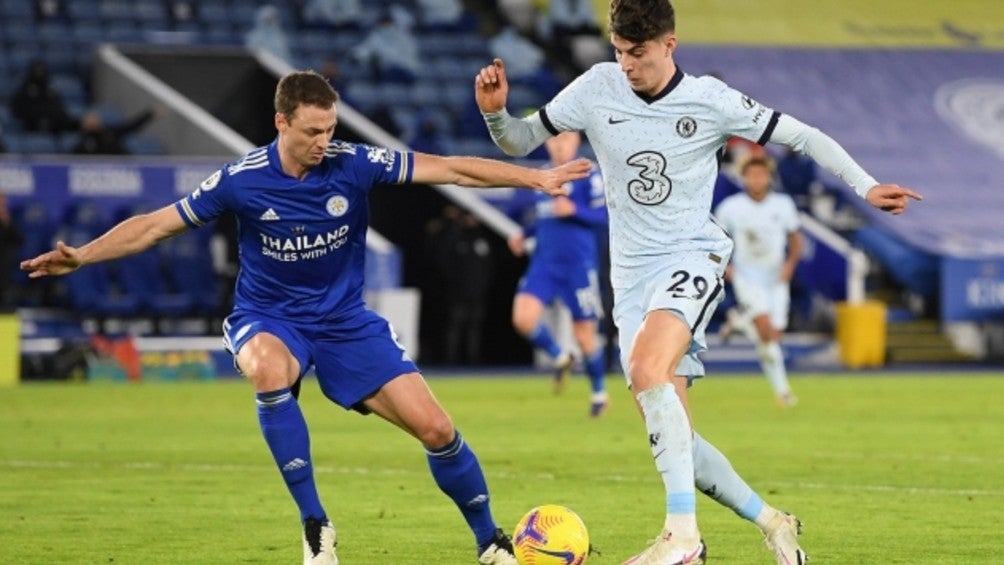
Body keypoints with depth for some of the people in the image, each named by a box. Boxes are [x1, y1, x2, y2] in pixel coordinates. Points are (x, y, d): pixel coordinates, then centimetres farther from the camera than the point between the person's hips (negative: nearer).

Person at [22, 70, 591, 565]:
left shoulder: (354, 164, -15)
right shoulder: (243, 180, -16)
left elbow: (451, 168, -15)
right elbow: (155, 224, -8)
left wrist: (537, 177, -21)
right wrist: (83, 256, -19)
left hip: (346, 320, 2)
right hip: (269, 318, -2)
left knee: (435, 428, -8)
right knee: (271, 369, -39)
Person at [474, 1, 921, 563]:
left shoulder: (711, 100, -7)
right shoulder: (597, 89, 0)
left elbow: (802, 136, 2)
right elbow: (521, 142, 8)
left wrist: (866, 186, -7)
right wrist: (496, 113, -13)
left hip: (692, 259, -5)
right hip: (632, 276, 5)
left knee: (646, 368, -33)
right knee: (671, 434, 0)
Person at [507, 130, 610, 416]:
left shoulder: (589, 175, -6)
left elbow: (602, 215, -11)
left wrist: (573, 210, -26)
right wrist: (524, 235, 9)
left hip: (579, 264, -5)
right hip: (544, 263, 5)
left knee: (584, 334, 1)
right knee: (523, 318, -16)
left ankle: (599, 392, 24)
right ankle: (560, 358, 11)